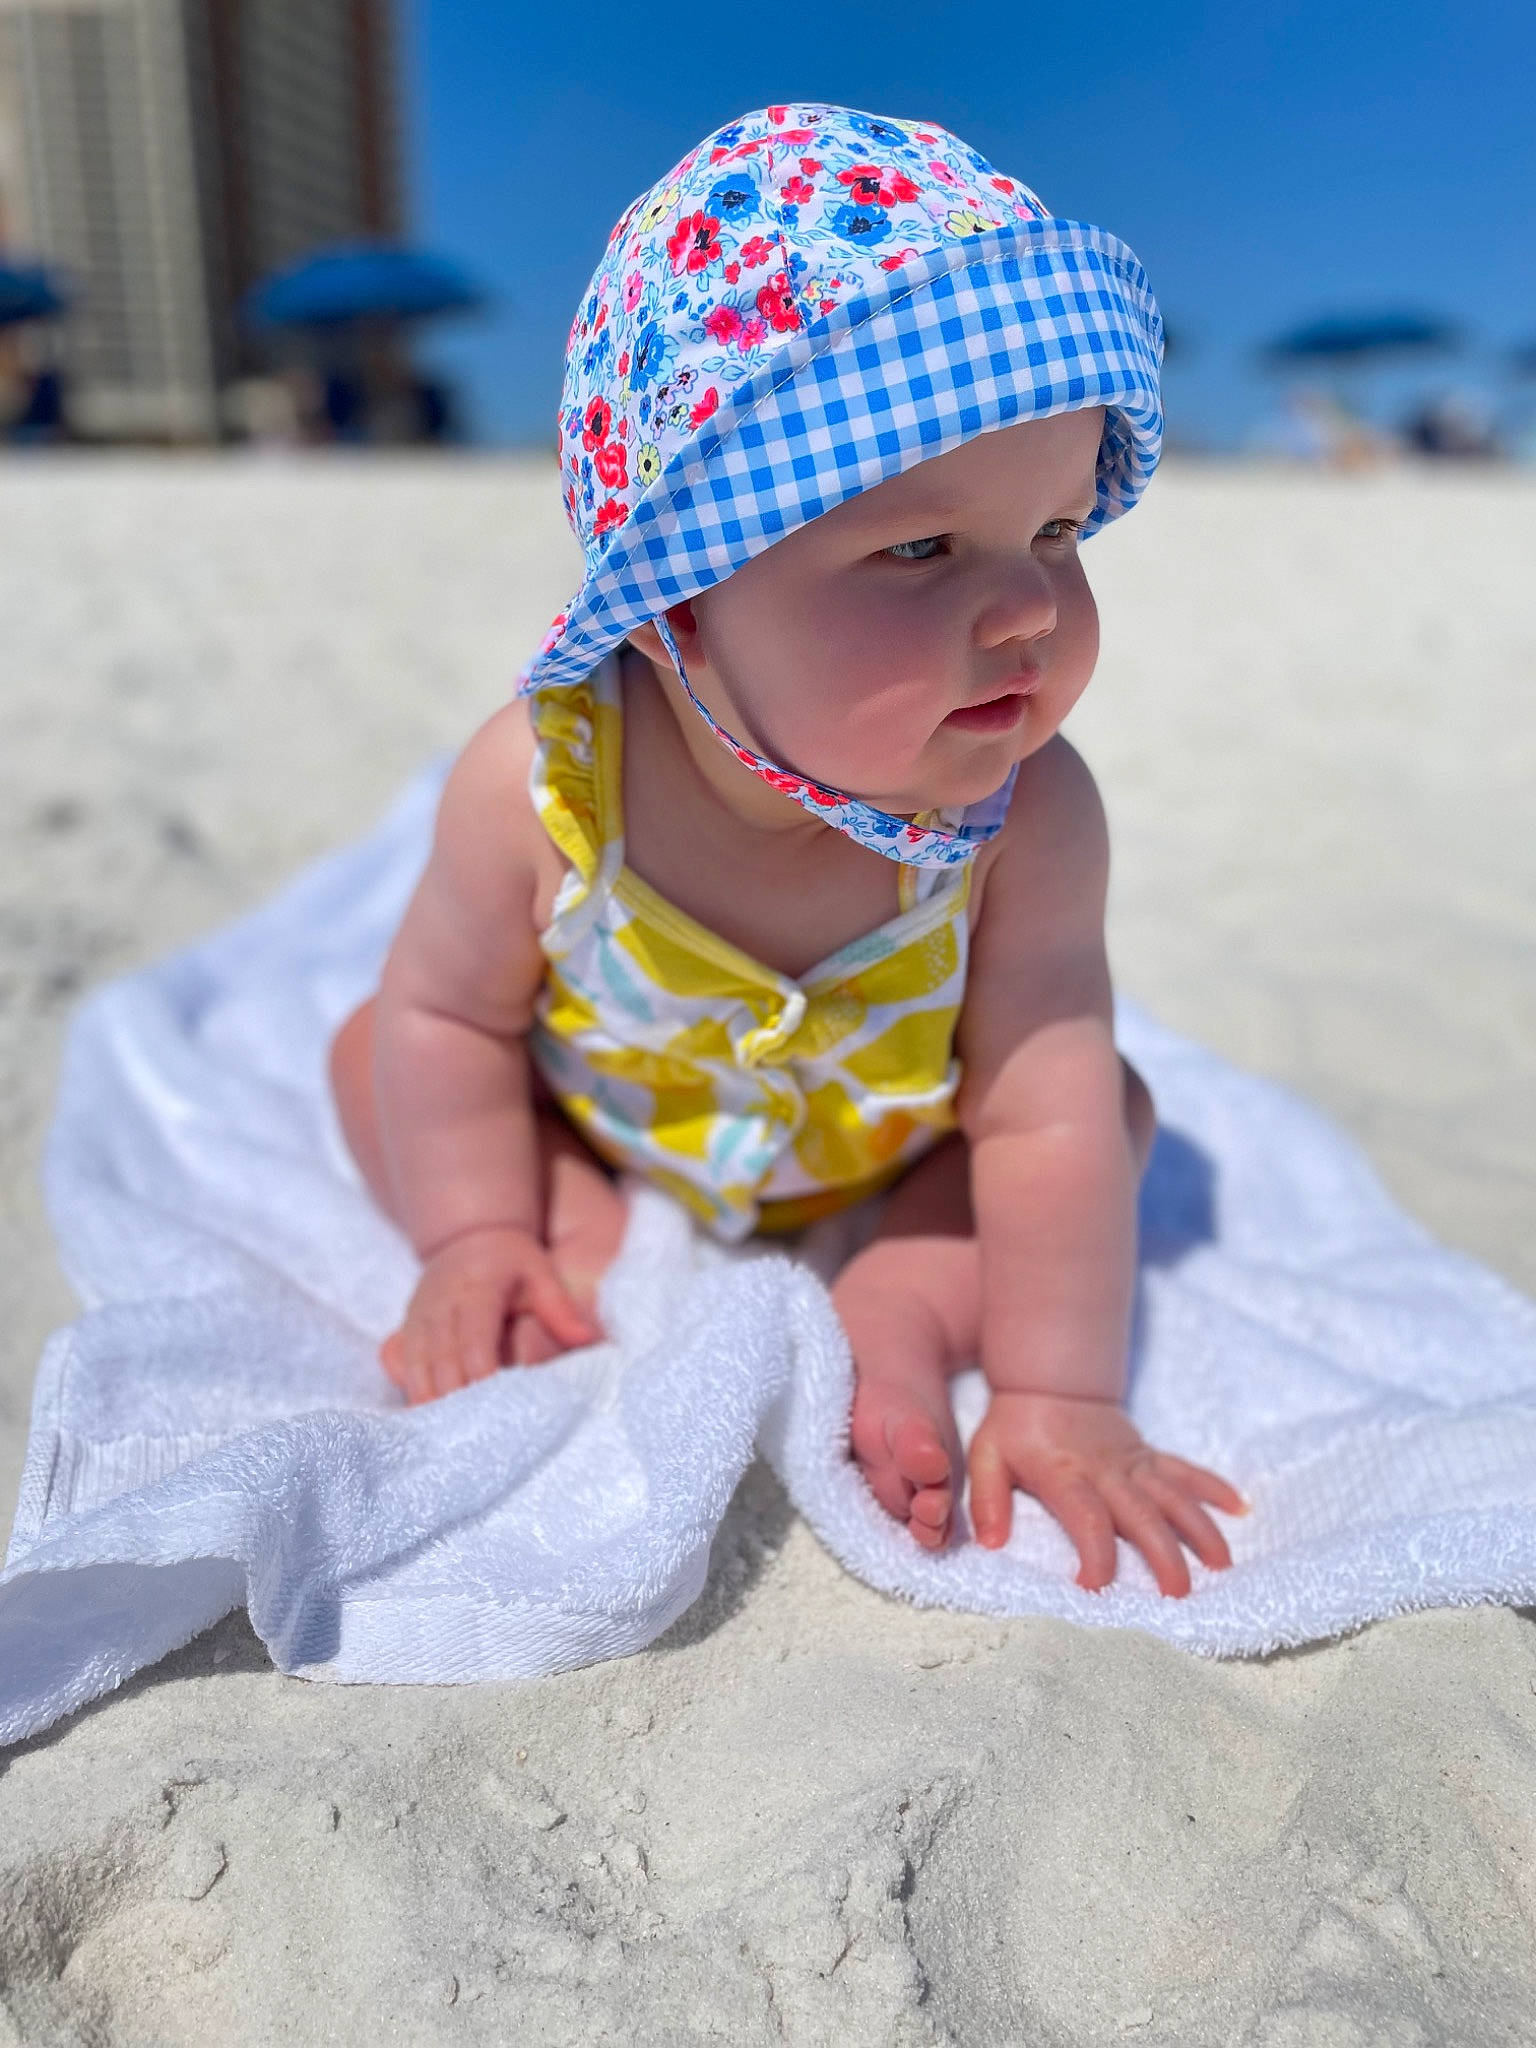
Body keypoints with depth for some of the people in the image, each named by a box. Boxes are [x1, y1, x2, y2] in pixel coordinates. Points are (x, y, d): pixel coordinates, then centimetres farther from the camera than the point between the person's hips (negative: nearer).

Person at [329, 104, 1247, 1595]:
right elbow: (448, 1015, -17)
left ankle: (899, 1316, -12)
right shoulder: (541, 788, -33)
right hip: (601, 1129, 1)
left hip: (889, 1162, 0)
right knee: (370, 1052, -6)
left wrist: (1058, 1393, -31)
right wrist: (478, 1237, -19)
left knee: (1112, 1100, -13)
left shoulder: (1026, 814, -34)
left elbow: (1044, 1112, -31)